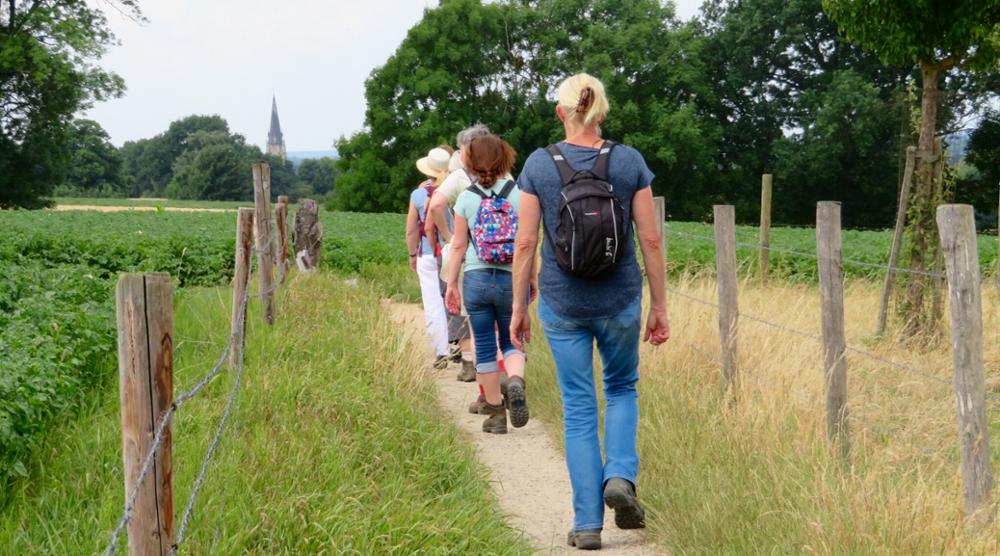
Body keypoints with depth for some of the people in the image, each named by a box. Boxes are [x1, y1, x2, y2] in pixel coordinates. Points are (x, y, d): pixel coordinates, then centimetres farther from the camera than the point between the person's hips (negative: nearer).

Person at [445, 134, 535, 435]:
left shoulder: (466, 198, -1)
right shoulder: (519, 194, -3)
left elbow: (459, 246, 0)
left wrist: (451, 284, 7)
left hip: (477, 278, 0)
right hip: (513, 279, 0)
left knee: (485, 347, 10)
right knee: (511, 342, 14)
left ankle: (496, 412, 13)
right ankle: (516, 381, -17)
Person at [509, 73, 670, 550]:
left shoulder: (538, 164, -5)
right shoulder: (630, 162, -5)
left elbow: (525, 243, -5)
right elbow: (650, 240, -4)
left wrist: (518, 307, 4)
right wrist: (659, 306, 5)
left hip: (562, 305, 0)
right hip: (620, 301, 0)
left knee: (579, 408, 9)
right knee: (622, 388, 24)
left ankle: (587, 523, 8)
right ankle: (620, 476, 2)